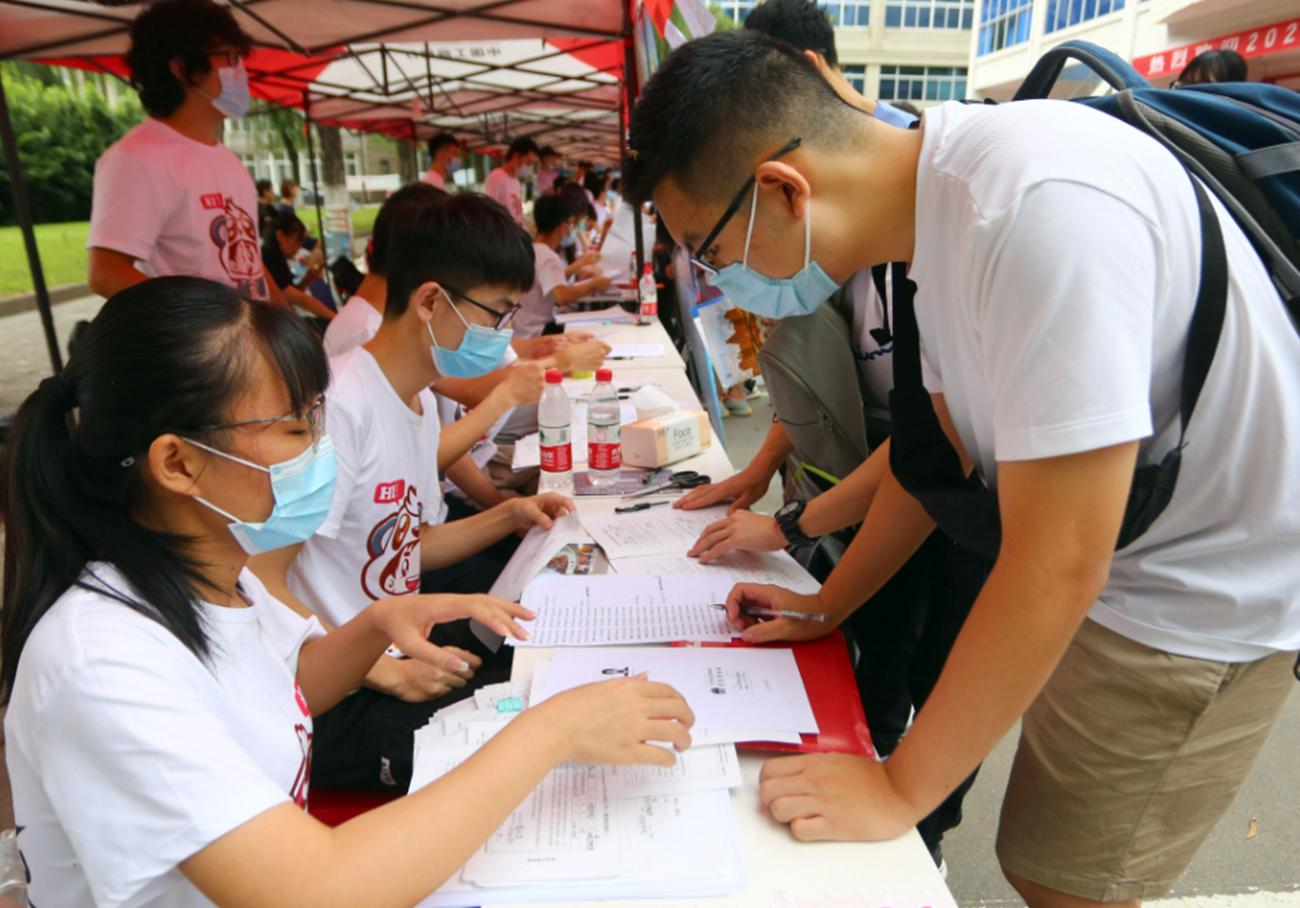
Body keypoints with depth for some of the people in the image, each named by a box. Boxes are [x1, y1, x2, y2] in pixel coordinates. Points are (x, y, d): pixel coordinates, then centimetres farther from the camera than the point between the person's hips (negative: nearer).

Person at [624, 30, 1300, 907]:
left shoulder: (1040, 206, -31)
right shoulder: (939, 212, -3)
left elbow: (1057, 571, -29)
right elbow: (936, 445, 8)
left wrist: (899, 790, -18)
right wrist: (824, 608, 10)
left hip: (1202, 600, -7)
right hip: (1115, 577, 7)